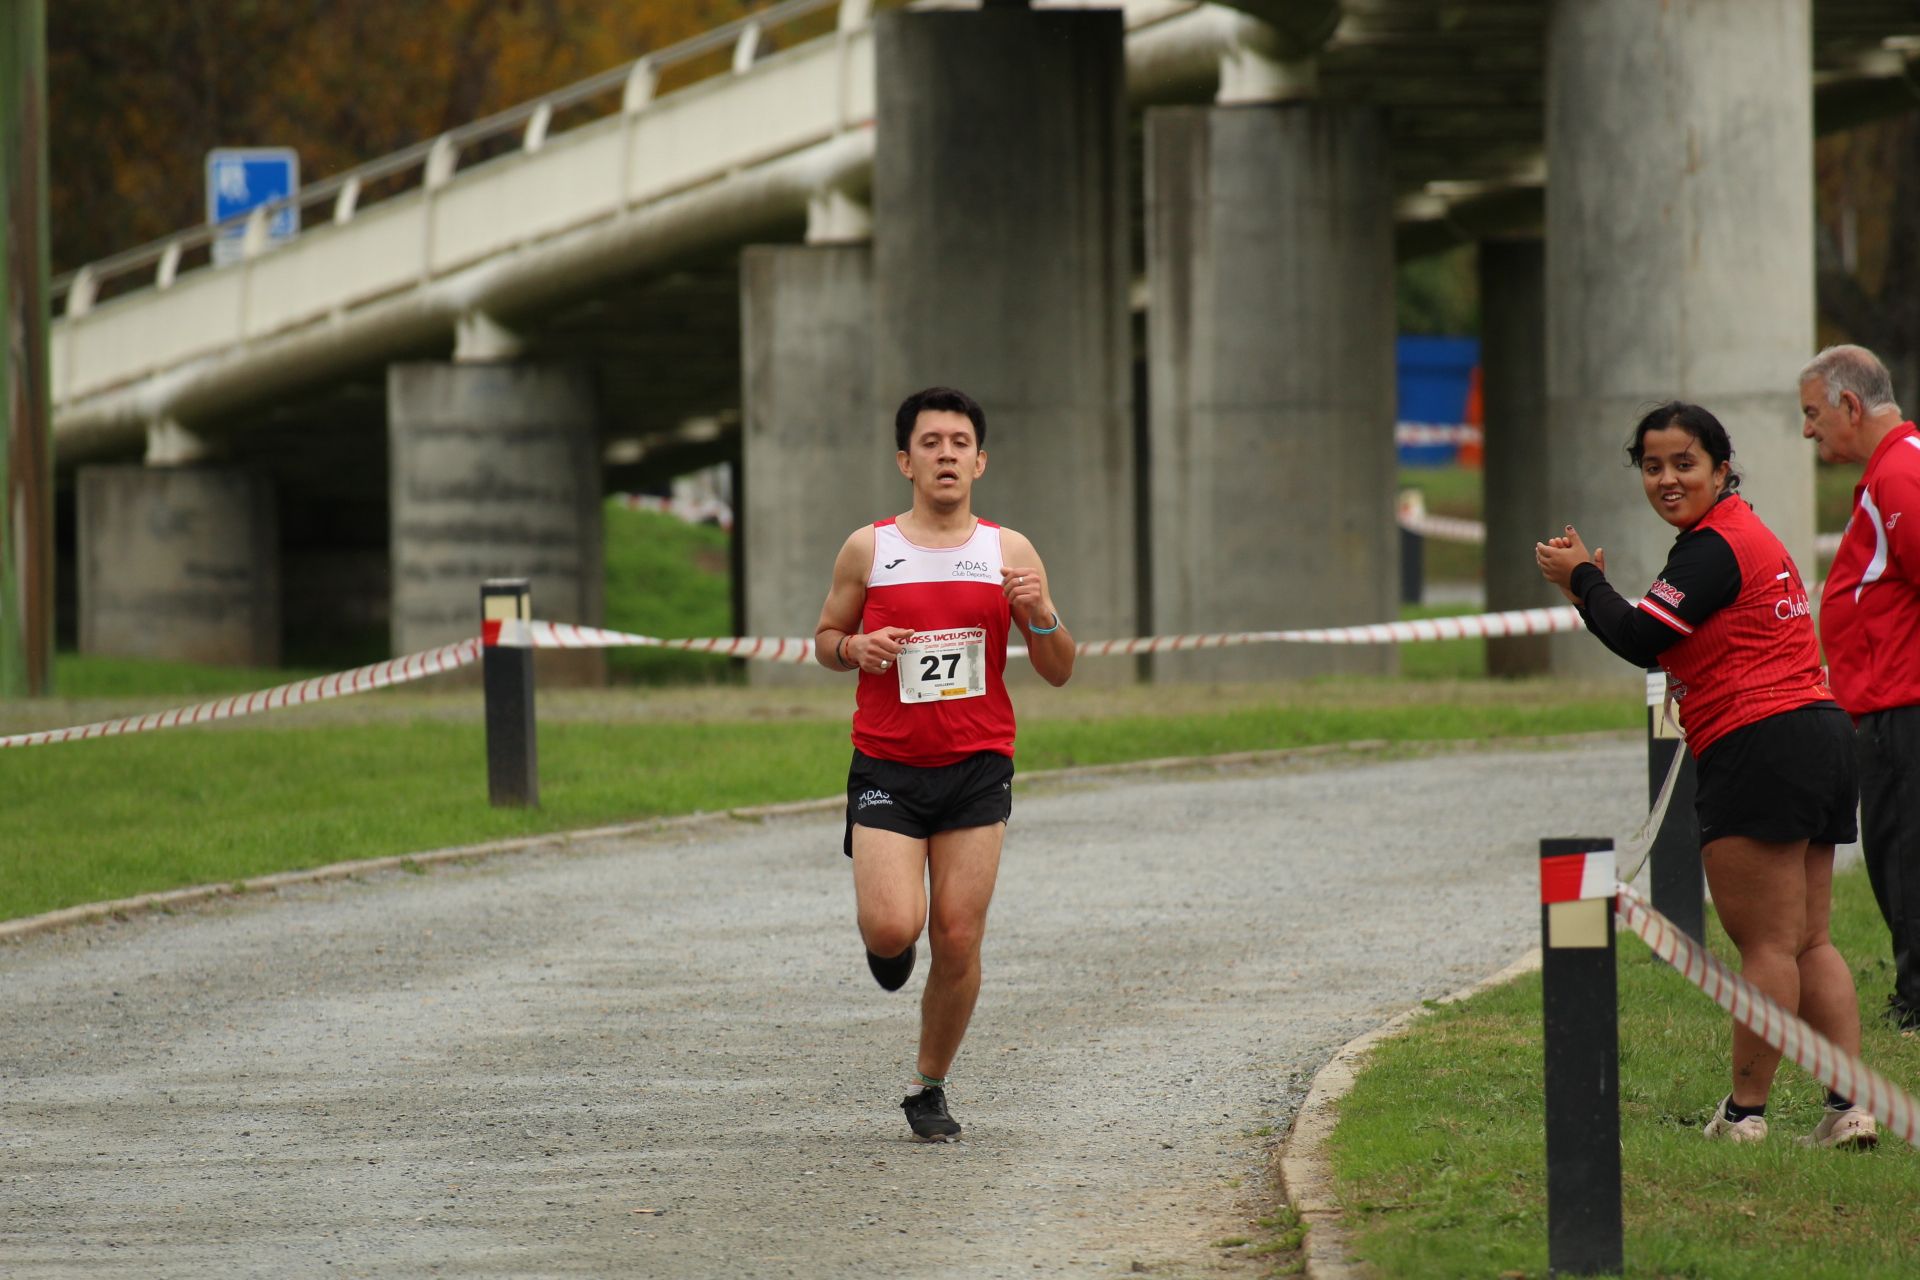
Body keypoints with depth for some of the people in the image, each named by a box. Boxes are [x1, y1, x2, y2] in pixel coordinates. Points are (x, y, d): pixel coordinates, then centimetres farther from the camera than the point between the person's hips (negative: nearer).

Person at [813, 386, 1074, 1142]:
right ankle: (884, 933, 22)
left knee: (958, 942, -2)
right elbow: (825, 638, 14)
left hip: (977, 768, 1)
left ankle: (928, 1086, 16)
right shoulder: (868, 550, 3)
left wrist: (1042, 617, -13)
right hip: (887, 767, -1)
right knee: (892, 929, -17)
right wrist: (853, 647, -9)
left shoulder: (1009, 554, 5)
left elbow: (1059, 671, 7)